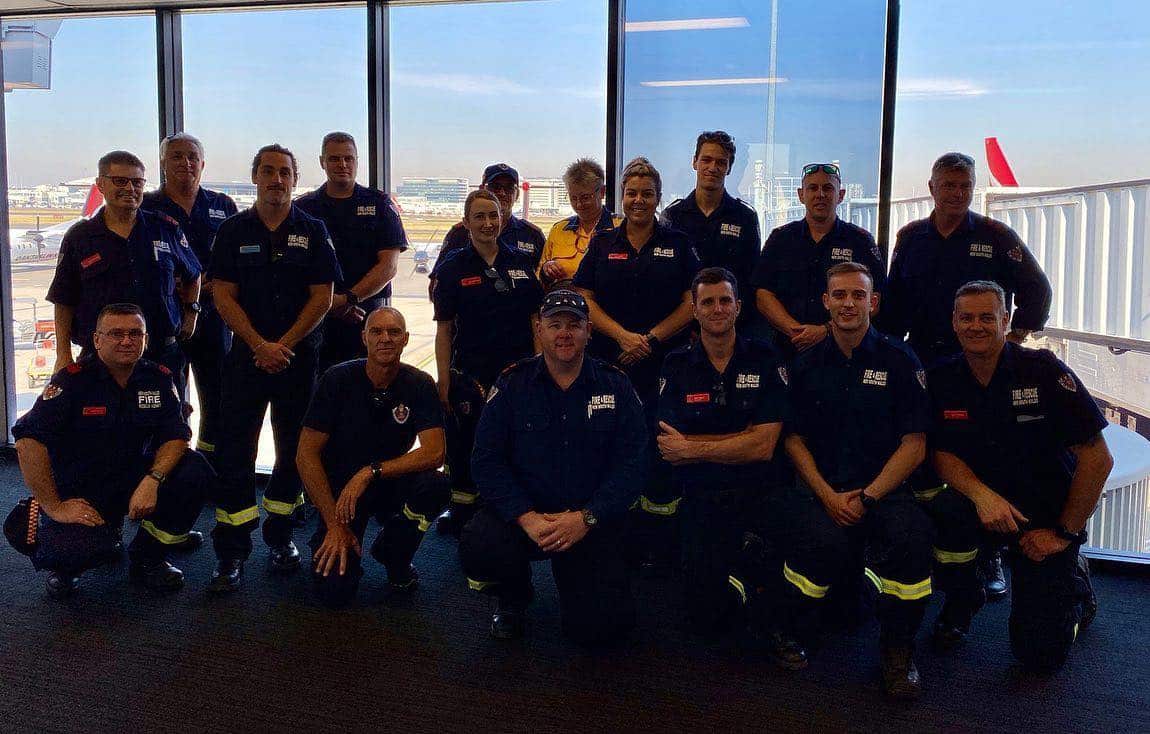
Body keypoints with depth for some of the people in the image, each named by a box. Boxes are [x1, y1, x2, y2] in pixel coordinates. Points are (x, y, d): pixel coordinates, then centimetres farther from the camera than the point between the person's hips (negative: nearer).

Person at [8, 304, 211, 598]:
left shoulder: (158, 378, -2)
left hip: (134, 480, 4)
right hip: (77, 493, -4)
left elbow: (176, 435, -6)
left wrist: (152, 480, -27)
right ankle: (63, 564, 9)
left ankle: (148, 558, 0)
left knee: (195, 471, -21)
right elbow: (28, 440, -21)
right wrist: (54, 507, -22)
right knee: (77, 550, -34)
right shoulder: (73, 378, -14)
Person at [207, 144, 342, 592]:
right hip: (246, 354, 0)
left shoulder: (312, 231, 5)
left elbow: (322, 297, 0)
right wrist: (260, 345, -10)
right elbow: (223, 295, 1)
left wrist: (283, 345, -8)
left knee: (294, 450, 7)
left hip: (299, 355, 1)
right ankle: (231, 553, -3)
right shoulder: (234, 230, 5)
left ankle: (280, 537, 22)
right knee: (235, 452, -5)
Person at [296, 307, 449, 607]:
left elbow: (434, 453, -20)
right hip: (339, 487, -2)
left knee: (434, 486, -32)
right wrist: (335, 524, -18)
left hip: (391, 484, 2)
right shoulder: (338, 380, -13)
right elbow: (306, 455, -13)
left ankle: (394, 556, -1)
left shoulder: (419, 385, -9)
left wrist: (371, 472, -31)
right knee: (335, 590, -21)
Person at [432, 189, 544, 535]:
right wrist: (444, 381, -5)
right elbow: (444, 329, 1)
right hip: (470, 372, -1)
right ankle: (462, 506, 19)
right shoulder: (453, 267, 1)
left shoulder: (522, 262, 7)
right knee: (465, 442, 2)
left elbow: (535, 318, 10)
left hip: (519, 368, 2)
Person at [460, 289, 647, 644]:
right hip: (523, 512, 0)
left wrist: (586, 518, -19)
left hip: (592, 521, 0)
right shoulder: (512, 384, 0)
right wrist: (527, 518, -20)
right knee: (478, 548, -31)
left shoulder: (615, 386, 0)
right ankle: (513, 598, 6)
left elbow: (631, 464, -6)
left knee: (602, 626, -14)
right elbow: (487, 461, -6)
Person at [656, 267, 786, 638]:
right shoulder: (677, 366, 5)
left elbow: (764, 447, -9)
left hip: (757, 496, -1)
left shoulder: (764, 360, 2)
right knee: (707, 616, -8)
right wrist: (745, 437, -9)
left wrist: (692, 448, -7)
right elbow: (671, 450, -7)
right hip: (701, 499, 1)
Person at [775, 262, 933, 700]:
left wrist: (868, 497, -11)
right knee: (823, 539, -34)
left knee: (911, 535, -34)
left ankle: (897, 649, -9)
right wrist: (829, 496, -6)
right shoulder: (807, 364, 11)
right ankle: (794, 634, -3)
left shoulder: (900, 362, 5)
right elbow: (794, 439, 9)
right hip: (821, 489, 1)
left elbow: (914, 445, 0)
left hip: (884, 489, 0)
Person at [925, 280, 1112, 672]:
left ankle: (1075, 583, 28)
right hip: (987, 506, 3)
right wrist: (981, 494, -24)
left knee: (1041, 651, -6)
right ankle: (960, 602, -2)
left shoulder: (1044, 371, -15)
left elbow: (1098, 458, -13)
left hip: (1048, 519, -2)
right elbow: (942, 453, -3)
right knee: (942, 511, -34)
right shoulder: (943, 379, -3)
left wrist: (1064, 533, -11)